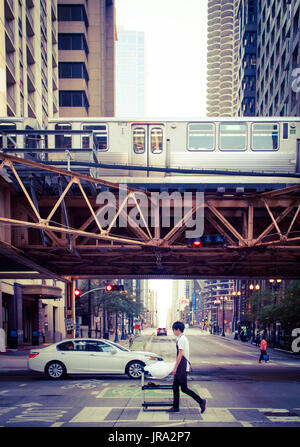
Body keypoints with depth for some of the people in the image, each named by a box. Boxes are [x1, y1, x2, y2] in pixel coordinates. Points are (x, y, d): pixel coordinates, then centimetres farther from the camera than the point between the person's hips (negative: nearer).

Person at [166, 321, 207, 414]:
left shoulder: (181, 339, -17)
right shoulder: (184, 338, 14)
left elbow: (180, 354, -22)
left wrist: (175, 368, -19)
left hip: (182, 367, -10)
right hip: (181, 367, 10)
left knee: (184, 388, -5)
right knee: (175, 387, 11)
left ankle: (201, 401, 1)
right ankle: (175, 407, 15)